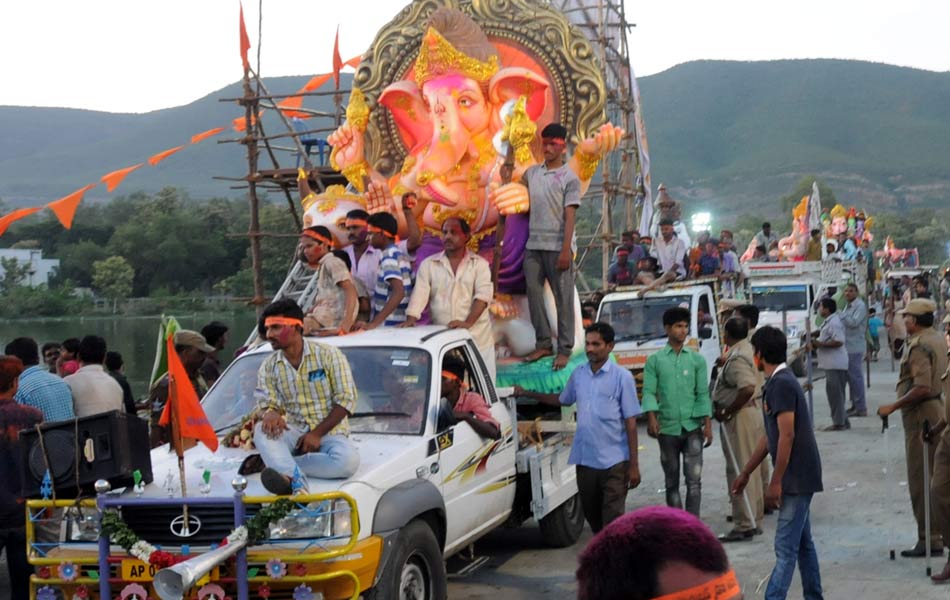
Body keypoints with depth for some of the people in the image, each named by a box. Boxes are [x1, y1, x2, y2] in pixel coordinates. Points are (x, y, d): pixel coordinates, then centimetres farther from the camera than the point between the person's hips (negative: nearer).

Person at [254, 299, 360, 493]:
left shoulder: (328, 355, -3)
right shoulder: (269, 367, 8)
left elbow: (346, 400, -7)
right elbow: (266, 405, 3)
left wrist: (317, 433, -15)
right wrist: (271, 414, -25)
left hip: (330, 433, -2)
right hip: (294, 433, 3)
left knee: (348, 460, -36)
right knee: (262, 429, -30)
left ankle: (280, 464, -31)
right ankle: (292, 476, -53)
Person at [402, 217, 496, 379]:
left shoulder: (479, 264, 6)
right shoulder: (429, 264, 11)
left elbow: (483, 295, -7)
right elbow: (420, 293, 1)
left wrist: (468, 322, -23)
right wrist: (410, 320, -16)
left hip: (477, 337, -1)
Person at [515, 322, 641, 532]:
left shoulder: (622, 377, -6)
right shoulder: (579, 373, 8)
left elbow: (630, 422, -6)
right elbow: (562, 400, 27)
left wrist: (634, 464, -8)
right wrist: (527, 394, 21)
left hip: (614, 461, -5)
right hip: (584, 459, 5)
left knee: (612, 518, -5)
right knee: (590, 513, 15)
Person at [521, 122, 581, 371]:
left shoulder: (569, 178, -3)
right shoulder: (531, 173, 12)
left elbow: (570, 216, -9)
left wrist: (566, 250, -15)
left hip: (557, 246, -5)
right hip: (533, 245, 5)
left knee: (563, 299, -1)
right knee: (534, 295, 6)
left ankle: (564, 349, 3)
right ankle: (543, 343, 16)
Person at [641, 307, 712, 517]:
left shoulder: (697, 359, 7)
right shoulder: (655, 360, 4)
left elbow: (703, 393, 4)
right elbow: (649, 391, -2)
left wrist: (707, 423, -4)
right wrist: (651, 417, -18)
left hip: (692, 428, 0)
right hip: (667, 428, 0)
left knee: (694, 480, -7)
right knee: (671, 482, 8)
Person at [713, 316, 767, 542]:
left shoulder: (736, 358, -19)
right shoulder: (748, 350, 11)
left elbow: (747, 388, -31)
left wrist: (726, 412, -22)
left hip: (740, 417, -10)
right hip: (753, 412, 10)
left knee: (739, 470, -5)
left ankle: (744, 525, -2)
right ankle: (755, 520, 24)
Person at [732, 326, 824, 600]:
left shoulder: (781, 384, -17)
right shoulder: (777, 382, 14)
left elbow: (787, 436, -22)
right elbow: (770, 436, 20)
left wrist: (775, 482, -20)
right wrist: (746, 473, 23)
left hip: (796, 477, -10)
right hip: (799, 478, 10)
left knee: (785, 548, -10)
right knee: (803, 543, 15)